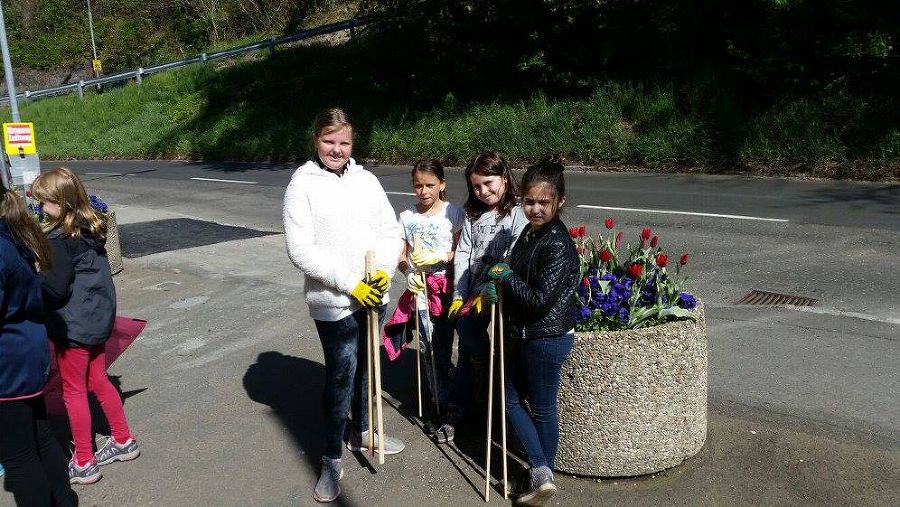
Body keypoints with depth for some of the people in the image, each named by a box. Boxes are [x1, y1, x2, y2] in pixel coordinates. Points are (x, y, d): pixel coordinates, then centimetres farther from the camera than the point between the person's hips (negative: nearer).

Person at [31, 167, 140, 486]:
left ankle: (84, 464, 17)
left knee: (74, 391, 6)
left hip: (73, 325, -8)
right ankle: (124, 441, 32)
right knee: (98, 381, 20)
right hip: (98, 317, 8)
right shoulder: (92, 228, 4)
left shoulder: (61, 239, -21)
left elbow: (56, 288, -21)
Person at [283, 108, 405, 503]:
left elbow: (390, 231, 8)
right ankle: (332, 460, 15)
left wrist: (384, 270, -10)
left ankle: (361, 432, 41)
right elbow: (301, 251, -15)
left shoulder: (366, 180, 5)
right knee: (341, 376, -2)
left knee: (363, 367, 20)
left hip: (372, 295, 5)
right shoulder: (302, 185, -9)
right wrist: (350, 284, -17)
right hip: (333, 301, -5)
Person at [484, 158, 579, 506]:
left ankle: (541, 475, 24)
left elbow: (541, 299, -28)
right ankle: (541, 471, 22)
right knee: (512, 398, 15)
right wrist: (500, 287, 0)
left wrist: (506, 278, -16)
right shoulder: (529, 232, 5)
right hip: (524, 334, 10)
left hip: (547, 338, -10)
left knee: (542, 408, 6)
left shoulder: (557, 244, -23)